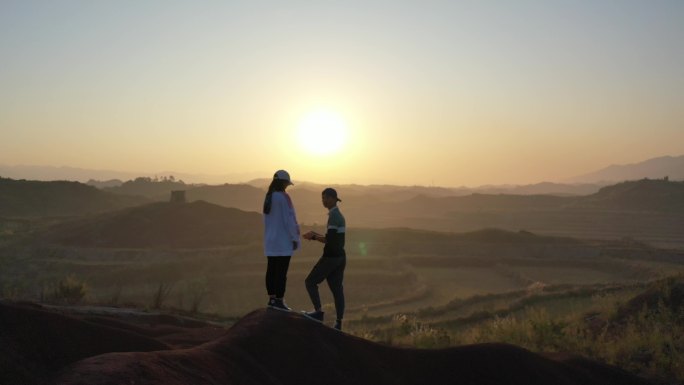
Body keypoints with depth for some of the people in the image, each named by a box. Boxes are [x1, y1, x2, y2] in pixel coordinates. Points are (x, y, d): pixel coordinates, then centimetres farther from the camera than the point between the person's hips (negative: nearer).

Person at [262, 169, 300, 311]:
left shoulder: (269, 197, 9)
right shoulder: (283, 197, -16)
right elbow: (288, 219, -17)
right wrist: (294, 238, -10)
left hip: (271, 241, 8)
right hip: (283, 241, -8)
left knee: (271, 269, 10)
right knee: (281, 271, -5)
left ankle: (272, 299, 16)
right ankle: (279, 301, -4)